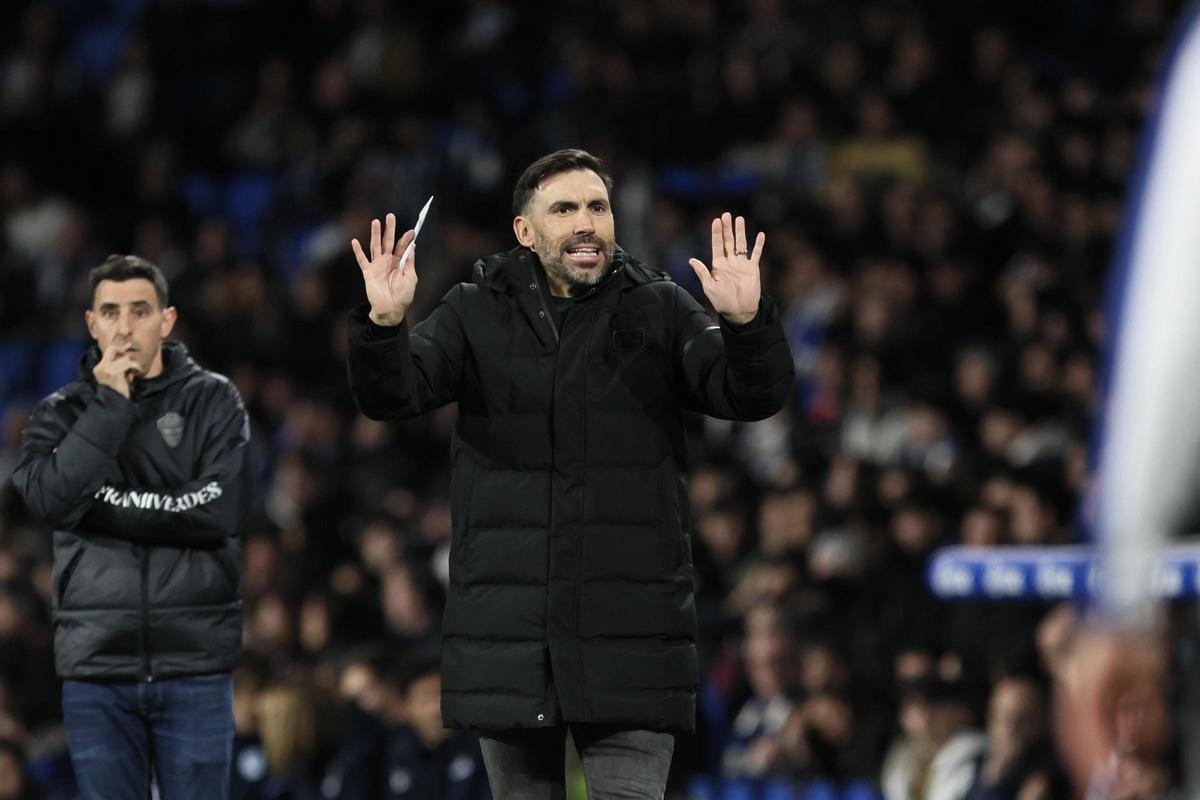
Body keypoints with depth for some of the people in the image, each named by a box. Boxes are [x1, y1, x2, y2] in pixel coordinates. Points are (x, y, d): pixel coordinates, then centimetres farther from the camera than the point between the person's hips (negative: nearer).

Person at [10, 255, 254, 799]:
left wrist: (102, 503, -8)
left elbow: (221, 506, -10)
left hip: (194, 665, -1)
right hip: (95, 666, 1)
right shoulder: (61, 413, 7)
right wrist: (110, 405, -10)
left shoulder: (213, 401, 3)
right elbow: (53, 499, -11)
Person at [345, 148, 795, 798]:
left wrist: (744, 323, -26)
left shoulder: (660, 311, 5)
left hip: (630, 630, -1)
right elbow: (392, 395, -6)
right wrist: (383, 326, -28)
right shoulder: (476, 315, 6)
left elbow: (755, 395, -5)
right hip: (507, 625, 1)